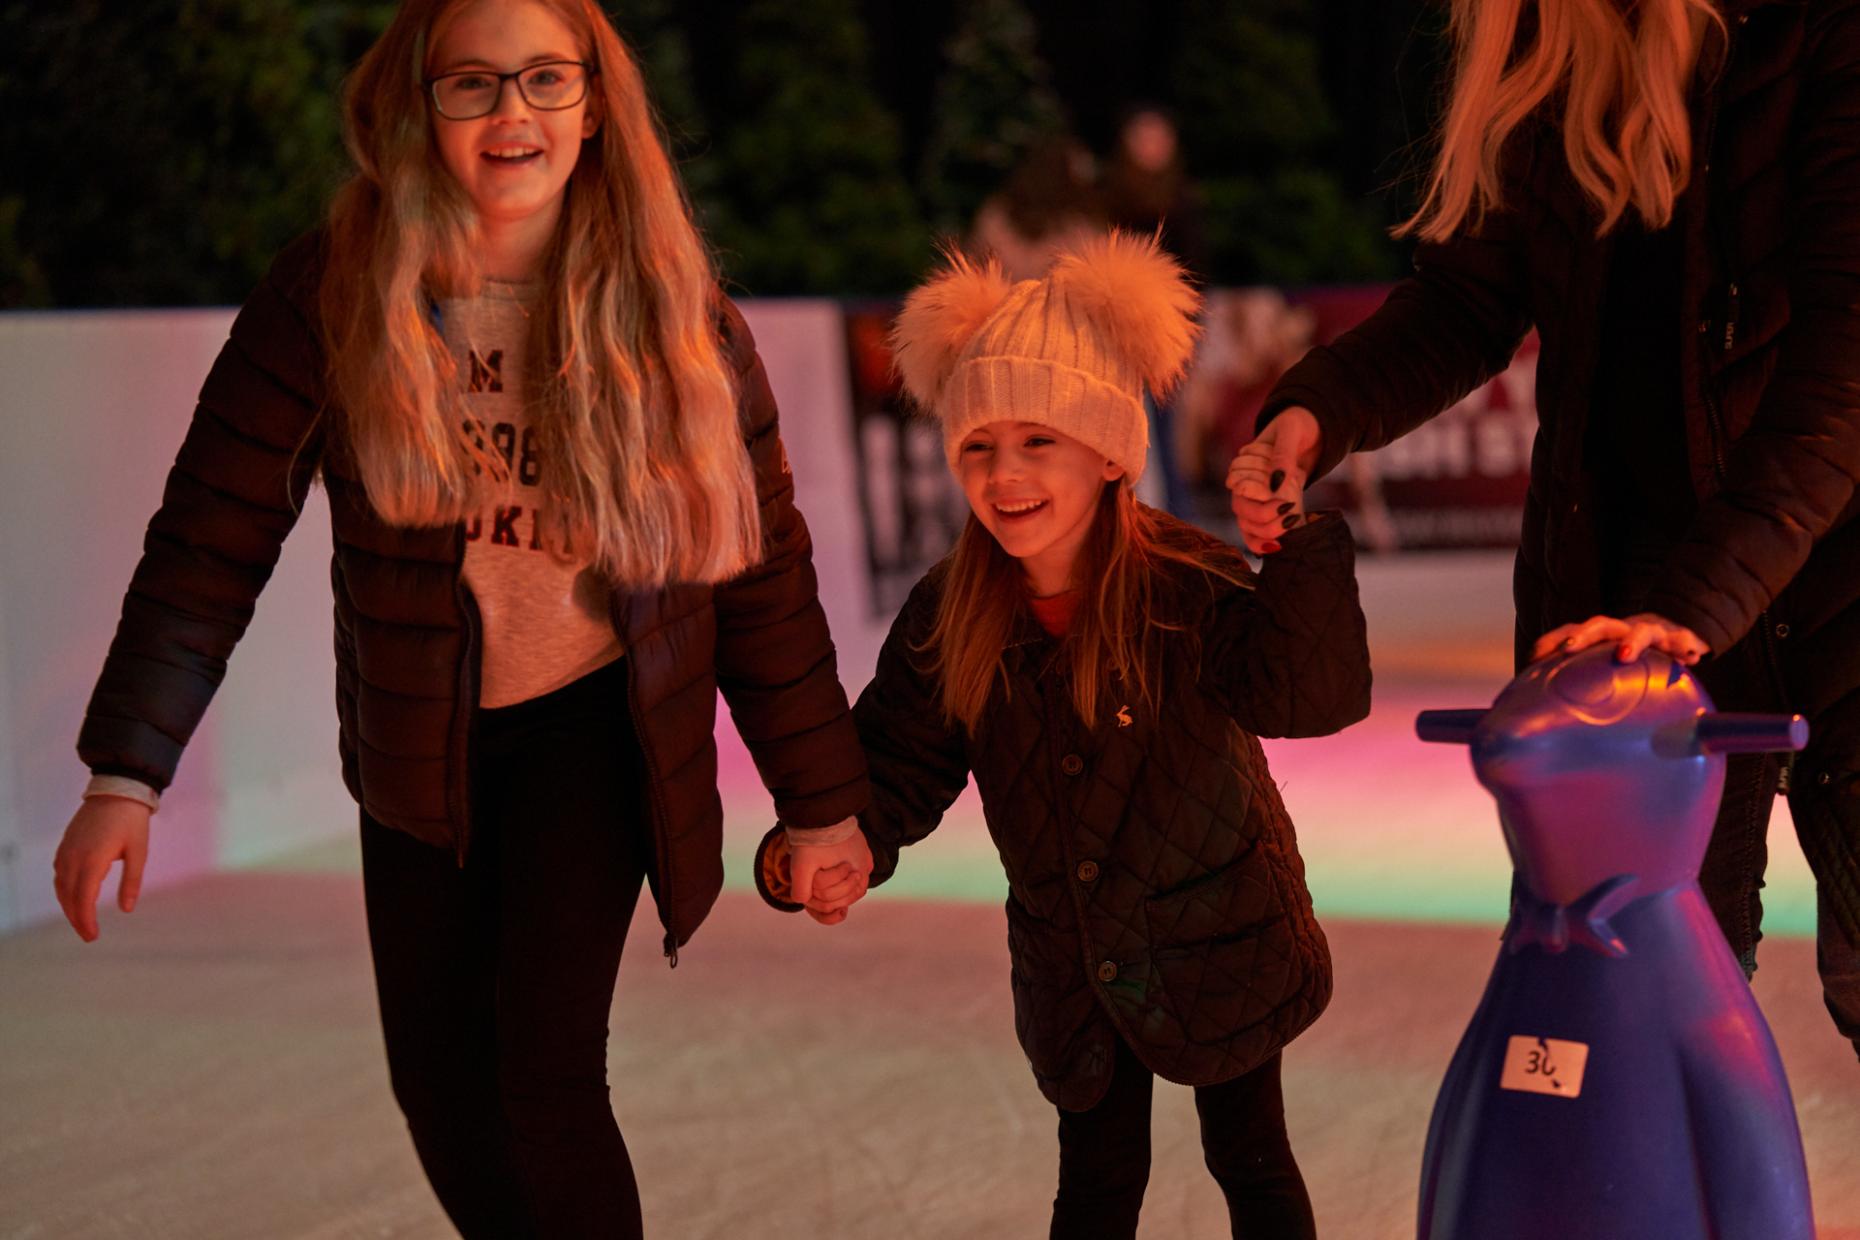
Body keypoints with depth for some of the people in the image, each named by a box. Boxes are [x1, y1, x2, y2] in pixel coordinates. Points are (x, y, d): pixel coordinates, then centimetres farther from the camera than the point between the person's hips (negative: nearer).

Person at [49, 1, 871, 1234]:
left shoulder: (669, 306, -14)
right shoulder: (330, 294, -15)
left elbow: (760, 568, -7)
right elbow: (211, 544, -12)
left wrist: (822, 803, -4)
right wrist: (127, 774, -16)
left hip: (593, 724, -2)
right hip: (418, 748, 2)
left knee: (545, 1069, -16)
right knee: (438, 1079, 12)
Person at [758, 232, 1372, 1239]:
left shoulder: (1189, 585, -24)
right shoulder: (948, 617, -11)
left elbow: (1313, 697, -36)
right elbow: (895, 765, -3)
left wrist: (1302, 541, -47)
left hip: (1216, 936, -3)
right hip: (1070, 958, 3)